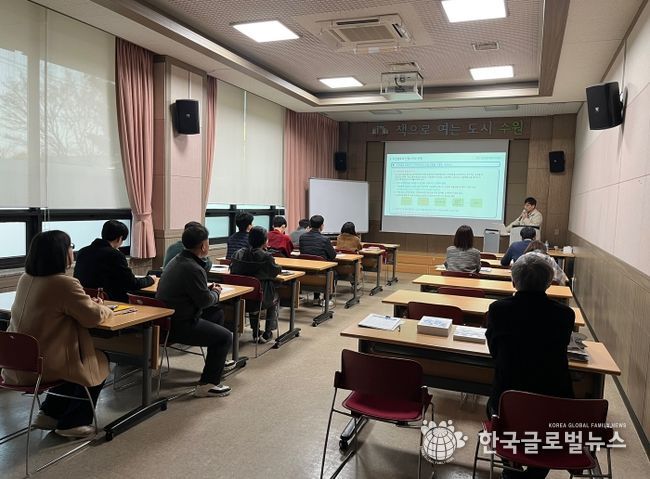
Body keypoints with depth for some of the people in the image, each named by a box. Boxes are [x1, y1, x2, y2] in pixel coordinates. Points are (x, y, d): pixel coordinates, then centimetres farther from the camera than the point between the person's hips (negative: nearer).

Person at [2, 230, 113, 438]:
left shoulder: (26, 279, 4)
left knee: (83, 357, 28)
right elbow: (94, 317, -16)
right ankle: (72, 423, 20)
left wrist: (88, 302, 9)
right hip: (44, 365, -8)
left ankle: (49, 413, 31)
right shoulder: (65, 283, -23)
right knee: (99, 364, 15)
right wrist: (101, 307, 7)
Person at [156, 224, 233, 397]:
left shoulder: (178, 260, 9)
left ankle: (217, 360, 38)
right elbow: (205, 300, -17)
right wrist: (216, 292, 3)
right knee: (226, 337, -7)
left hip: (167, 316, 11)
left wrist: (208, 288, 9)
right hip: (179, 325, -11)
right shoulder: (193, 269, -24)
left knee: (217, 313, 24)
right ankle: (207, 384, -1)